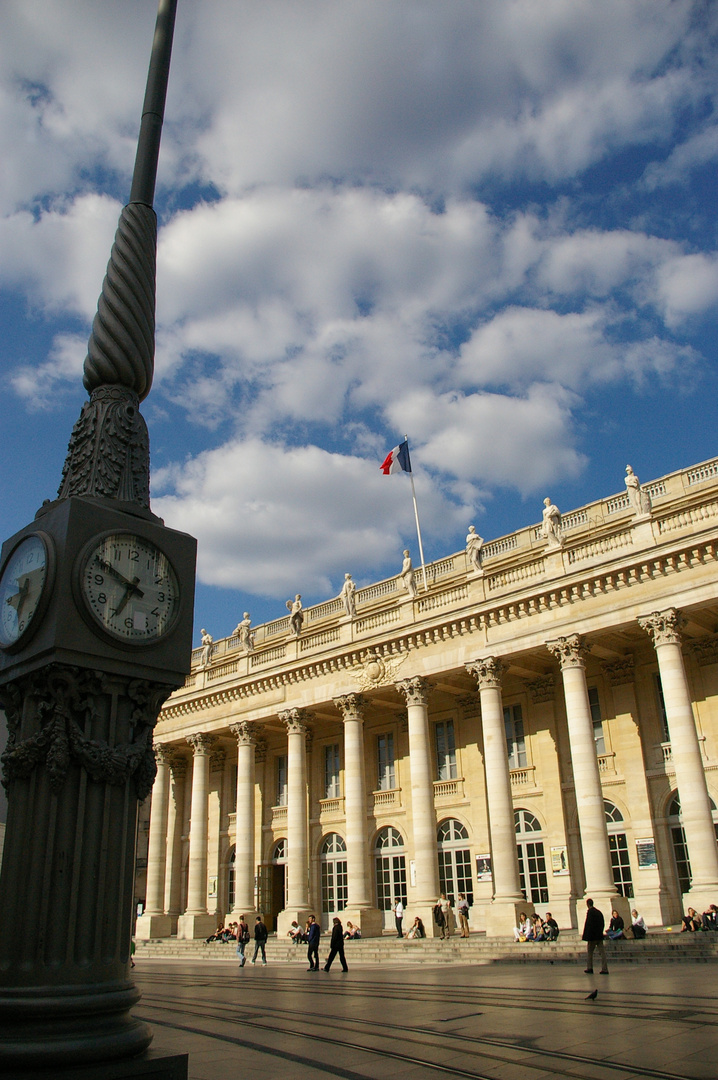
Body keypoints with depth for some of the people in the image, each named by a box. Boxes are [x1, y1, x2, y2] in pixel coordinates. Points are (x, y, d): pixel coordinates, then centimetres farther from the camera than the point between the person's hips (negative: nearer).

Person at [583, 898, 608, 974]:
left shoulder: (590, 912, -12)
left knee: (589, 952, 8)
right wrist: (600, 932, 18)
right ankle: (604, 969, -1)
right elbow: (603, 924, 14)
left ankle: (590, 968, 11)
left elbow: (588, 924, -16)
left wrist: (586, 936, -13)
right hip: (600, 936, 6)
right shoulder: (599, 912, 10)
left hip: (593, 936, -6)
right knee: (602, 952, 3)